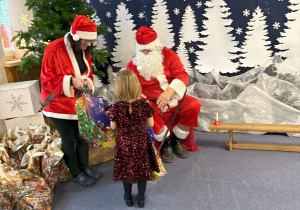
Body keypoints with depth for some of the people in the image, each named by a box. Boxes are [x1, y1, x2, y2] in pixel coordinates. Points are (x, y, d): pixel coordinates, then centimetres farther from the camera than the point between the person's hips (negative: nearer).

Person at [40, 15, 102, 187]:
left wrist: (88, 82, -8)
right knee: (69, 140, 5)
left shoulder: (85, 51, 5)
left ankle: (85, 167, 32)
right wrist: (71, 81, -28)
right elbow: (46, 79, -16)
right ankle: (76, 174, 22)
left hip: (79, 102, 6)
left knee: (82, 136, 13)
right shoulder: (54, 49, -17)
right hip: (60, 104, -6)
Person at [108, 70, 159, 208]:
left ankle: (128, 198, 41)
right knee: (142, 169, 20)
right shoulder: (144, 105, -17)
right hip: (141, 143, 1)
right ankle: (141, 198, 38)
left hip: (124, 144, 0)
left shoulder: (116, 107, -20)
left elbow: (113, 127, -7)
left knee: (126, 170, 21)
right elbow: (151, 124, -6)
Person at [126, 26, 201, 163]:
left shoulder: (168, 54, 1)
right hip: (150, 102, -1)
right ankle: (166, 142, -10)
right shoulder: (134, 63, 2)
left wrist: (169, 92, -25)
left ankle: (177, 140, -1)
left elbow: (182, 75, -8)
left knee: (194, 105, -23)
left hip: (172, 97, 2)